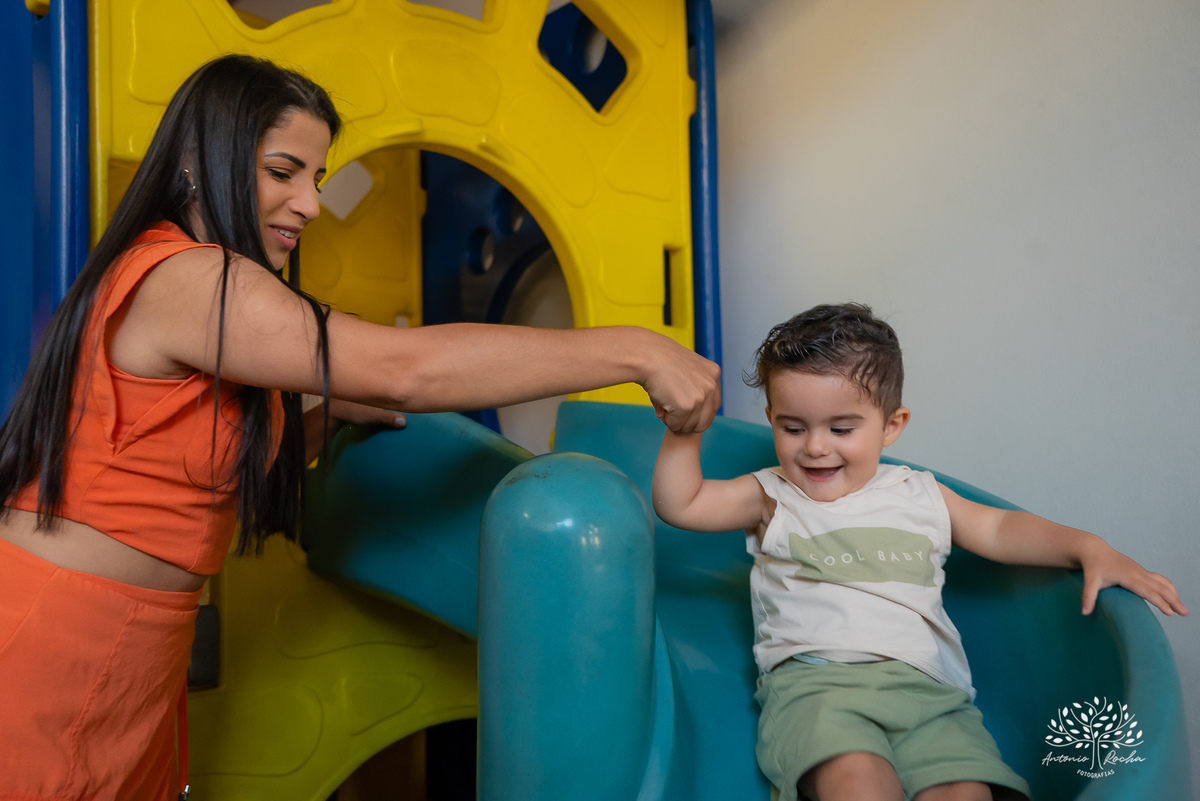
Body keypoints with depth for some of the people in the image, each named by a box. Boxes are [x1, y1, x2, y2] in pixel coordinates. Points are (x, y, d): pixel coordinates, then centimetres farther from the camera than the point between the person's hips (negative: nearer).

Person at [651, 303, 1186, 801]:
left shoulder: (917, 495, 20)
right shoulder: (772, 497, 14)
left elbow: (998, 530, 25)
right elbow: (678, 505, 9)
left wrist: (1091, 549, 12)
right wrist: (684, 429, -5)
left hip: (925, 687, 3)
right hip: (812, 677, -2)